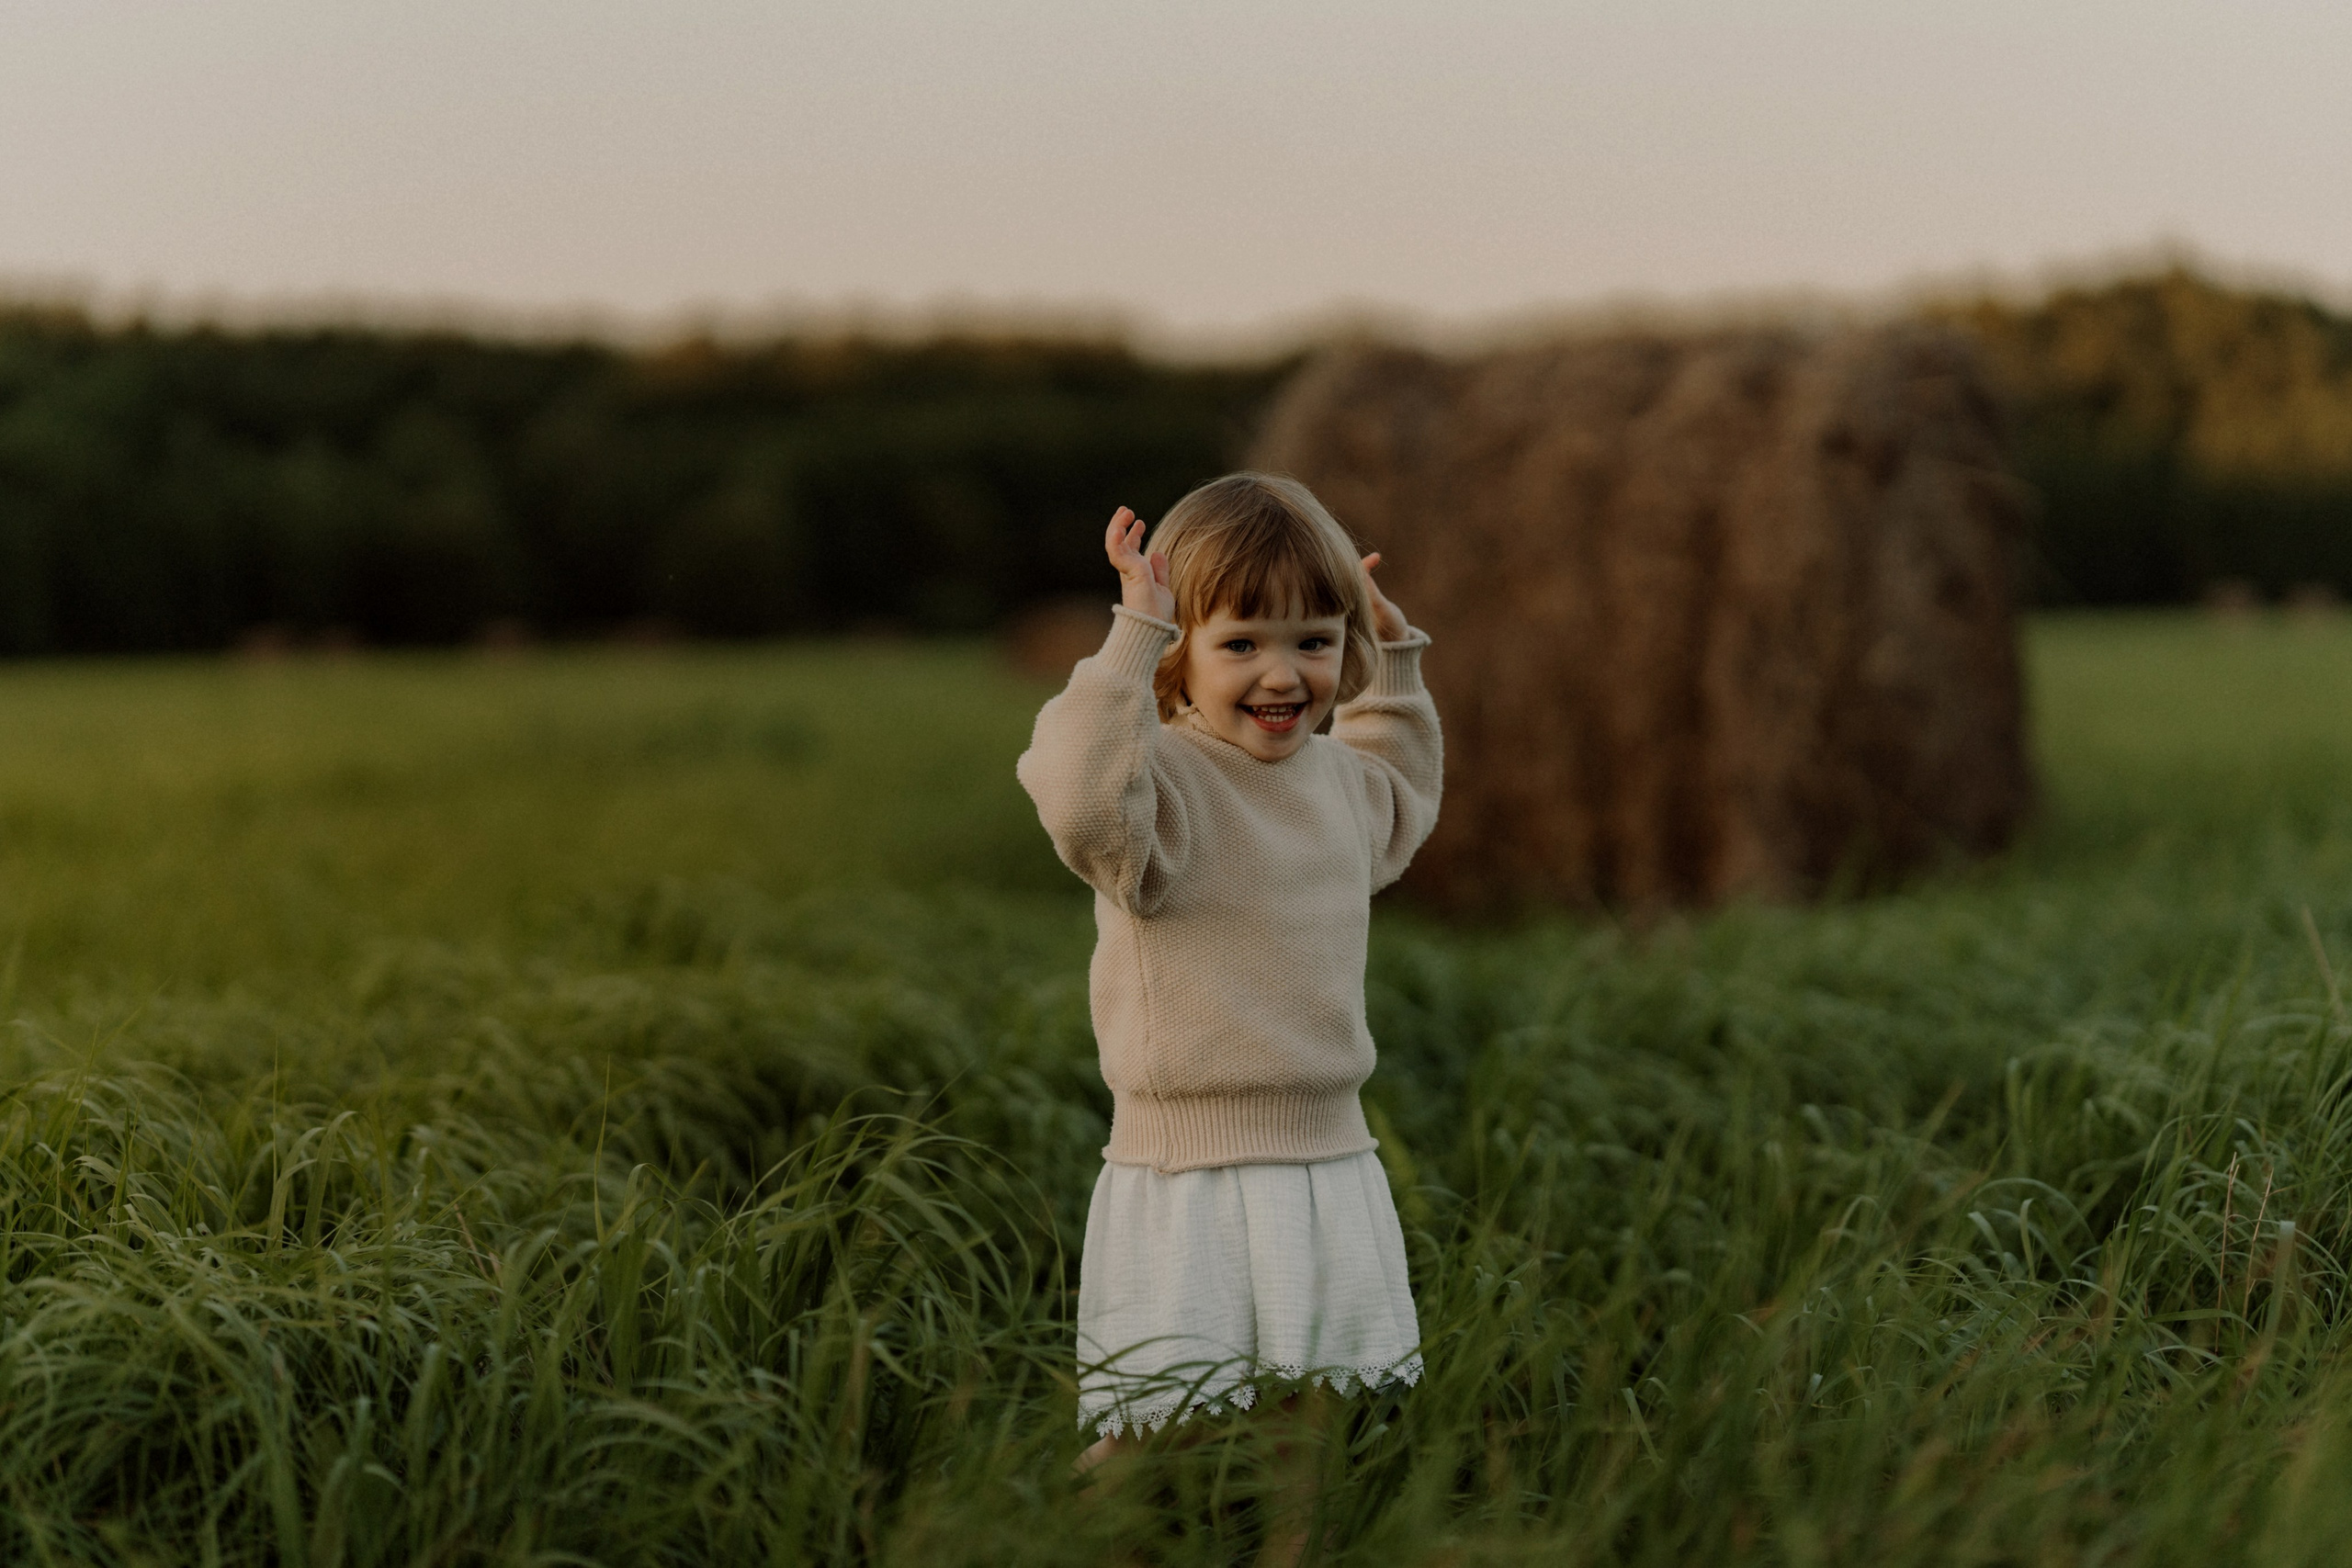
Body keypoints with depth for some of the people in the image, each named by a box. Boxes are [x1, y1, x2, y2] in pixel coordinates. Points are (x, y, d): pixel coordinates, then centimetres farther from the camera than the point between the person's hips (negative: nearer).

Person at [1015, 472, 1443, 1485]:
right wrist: (1134, 634, -33)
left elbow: (1401, 800, 38)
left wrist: (1394, 663, 28)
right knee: (1165, 1435, -6)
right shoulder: (1161, 779, -13)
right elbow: (1081, 797, -38)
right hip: (1186, 1177, -7)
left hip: (1334, 1165, 7)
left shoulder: (1339, 777, 12)